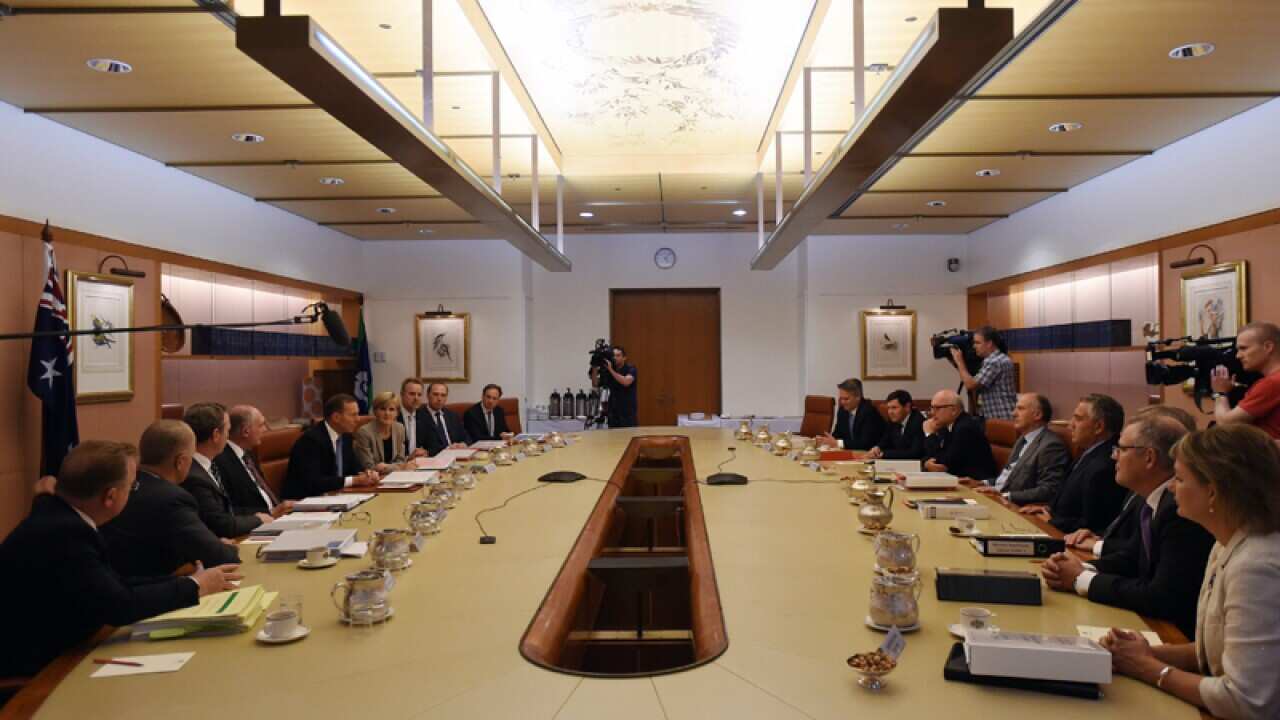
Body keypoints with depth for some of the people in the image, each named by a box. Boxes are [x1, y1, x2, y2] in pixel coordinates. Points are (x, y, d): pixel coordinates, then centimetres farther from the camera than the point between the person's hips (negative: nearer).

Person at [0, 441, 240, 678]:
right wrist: (195, 586, -14)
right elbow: (120, 606, -26)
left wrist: (185, 581, -2)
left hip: (53, 654, 8)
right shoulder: (63, 533, -27)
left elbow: (114, 585, 3)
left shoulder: (57, 517, 0)